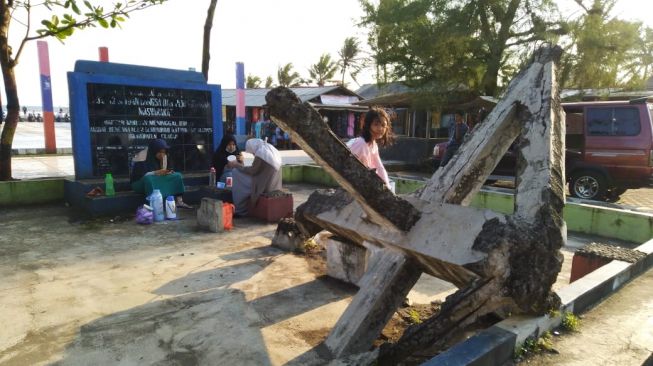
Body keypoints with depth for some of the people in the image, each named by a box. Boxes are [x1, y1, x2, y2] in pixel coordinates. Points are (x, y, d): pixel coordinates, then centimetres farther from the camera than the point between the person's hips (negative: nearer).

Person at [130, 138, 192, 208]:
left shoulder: (163, 157, 0)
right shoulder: (142, 156, -19)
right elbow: (139, 175, -25)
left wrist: (167, 172, -16)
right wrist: (156, 172, -35)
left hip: (158, 181, 6)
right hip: (140, 183, -6)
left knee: (177, 176, -13)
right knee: (149, 178, -40)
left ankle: (179, 201, -24)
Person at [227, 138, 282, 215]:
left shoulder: (261, 152, -18)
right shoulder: (273, 150, 10)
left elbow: (253, 171, -15)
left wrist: (237, 165, -4)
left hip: (264, 185, -9)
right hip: (273, 184, 9)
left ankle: (240, 210, 10)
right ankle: (244, 209, 23)